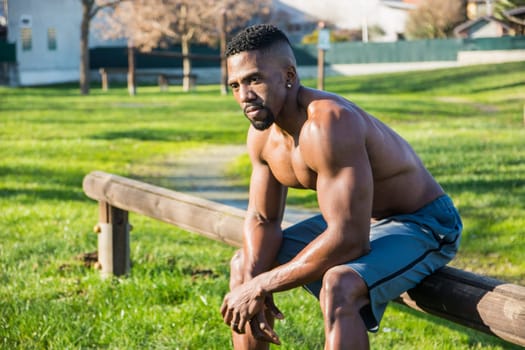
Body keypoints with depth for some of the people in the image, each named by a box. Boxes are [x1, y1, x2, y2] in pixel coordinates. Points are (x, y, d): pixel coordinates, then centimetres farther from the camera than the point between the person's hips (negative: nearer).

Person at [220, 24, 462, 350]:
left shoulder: (327, 122, -33)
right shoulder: (262, 134, -6)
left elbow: (349, 240, -35)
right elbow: (262, 220, 4)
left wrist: (261, 286, -28)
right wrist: (253, 281, -17)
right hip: (357, 219, 9)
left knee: (339, 286, -36)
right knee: (245, 264, 11)